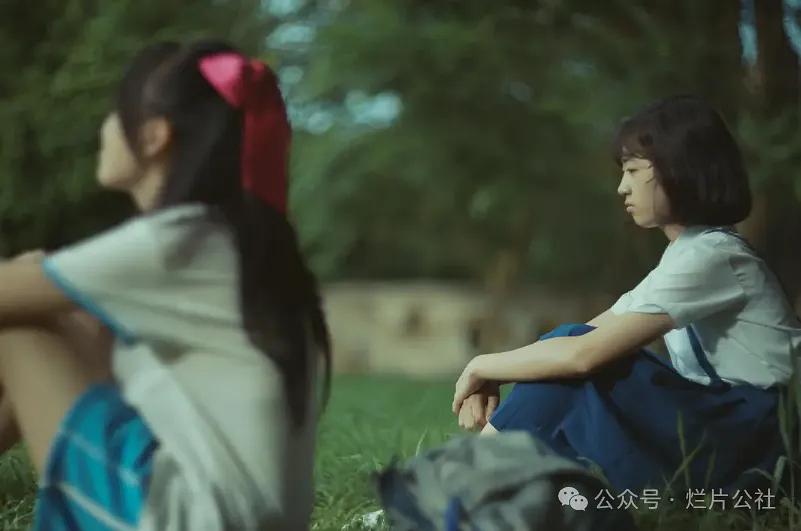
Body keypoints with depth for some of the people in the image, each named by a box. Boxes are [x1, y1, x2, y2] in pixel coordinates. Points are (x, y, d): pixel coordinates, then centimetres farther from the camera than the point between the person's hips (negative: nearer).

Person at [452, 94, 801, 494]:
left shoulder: (711, 256, -16)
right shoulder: (687, 254, 15)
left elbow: (583, 353, -24)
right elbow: (582, 339, 13)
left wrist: (483, 366, -10)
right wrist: (489, 376, -2)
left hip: (756, 448, -9)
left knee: (574, 361, -18)